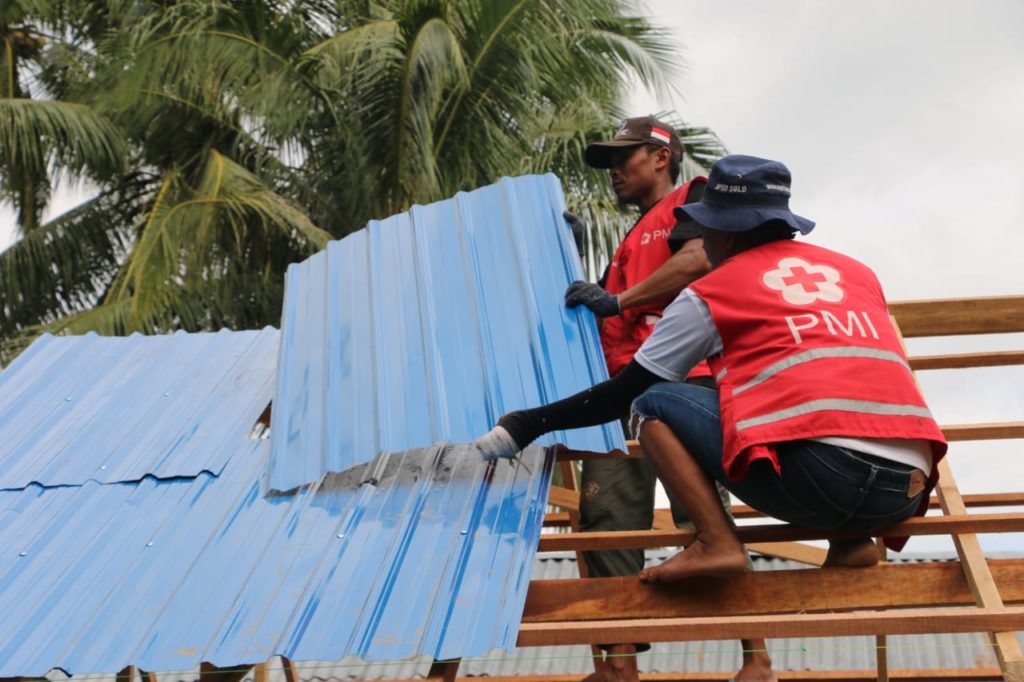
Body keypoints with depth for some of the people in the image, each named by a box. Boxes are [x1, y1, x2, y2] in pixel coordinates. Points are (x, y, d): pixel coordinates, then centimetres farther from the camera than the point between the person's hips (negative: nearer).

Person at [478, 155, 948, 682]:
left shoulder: (710, 294, 11)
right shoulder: (858, 272, 24)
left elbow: (623, 393, 14)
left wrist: (525, 426, 24)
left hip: (819, 475, -6)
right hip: (908, 485, 6)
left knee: (656, 405, 12)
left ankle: (716, 543, -4)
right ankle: (852, 542, 15)